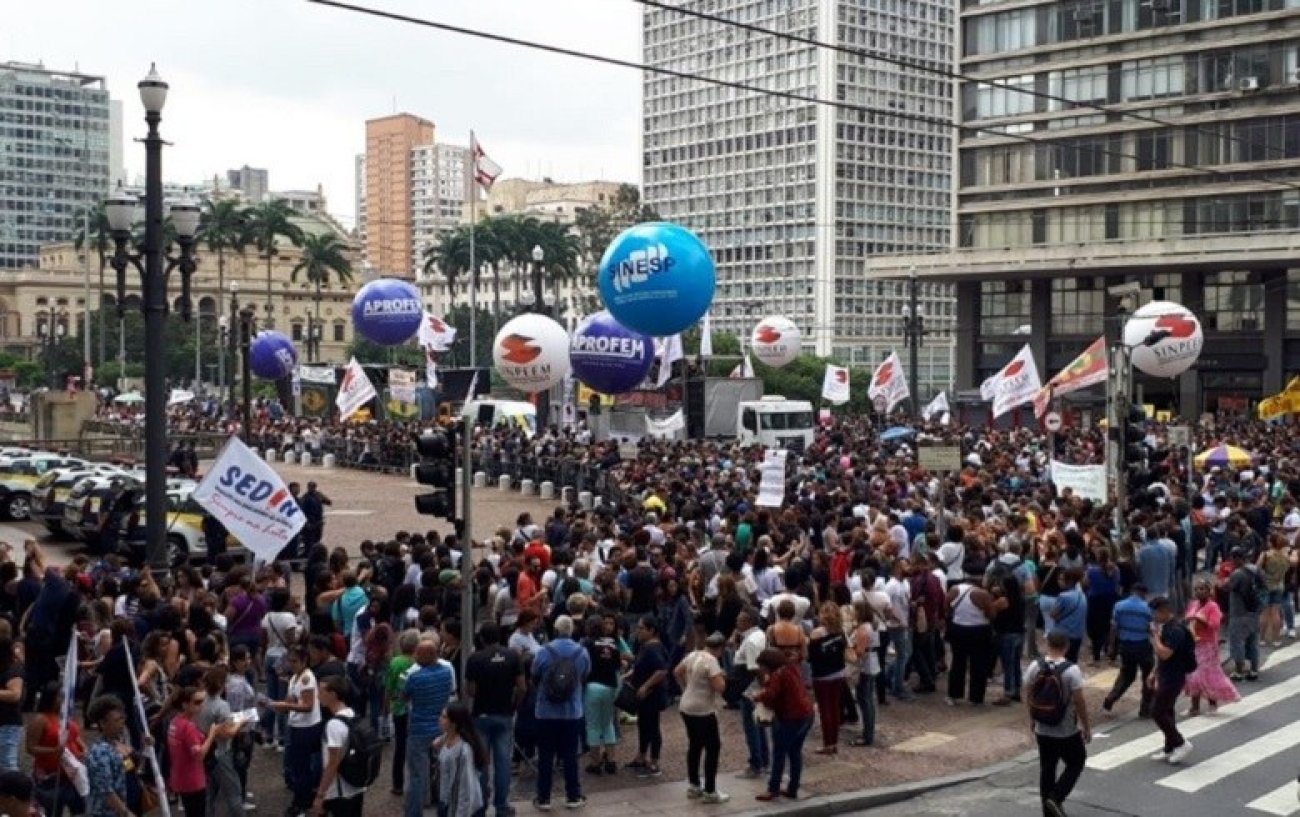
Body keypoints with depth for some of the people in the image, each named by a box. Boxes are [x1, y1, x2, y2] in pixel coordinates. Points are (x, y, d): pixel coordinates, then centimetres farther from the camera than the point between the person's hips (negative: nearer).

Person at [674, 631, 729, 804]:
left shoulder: (693, 655, 6)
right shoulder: (711, 661, -20)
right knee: (713, 748, 1)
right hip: (703, 711, -9)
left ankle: (694, 786, 27)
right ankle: (710, 792, 3)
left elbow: (677, 672, 19)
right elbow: (719, 687, -25)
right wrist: (722, 677, -6)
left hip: (687, 707, 9)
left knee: (694, 746, 19)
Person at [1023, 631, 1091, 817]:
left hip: (1042, 730, 4)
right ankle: (1056, 797, 0)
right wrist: (1086, 727, -3)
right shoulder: (1071, 670, -18)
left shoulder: (1034, 667, -6)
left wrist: (1032, 719, 19)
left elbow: (1028, 697, 3)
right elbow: (1079, 702, -15)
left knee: (1047, 770, 14)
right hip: (1068, 731, -4)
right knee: (1075, 764, 16)